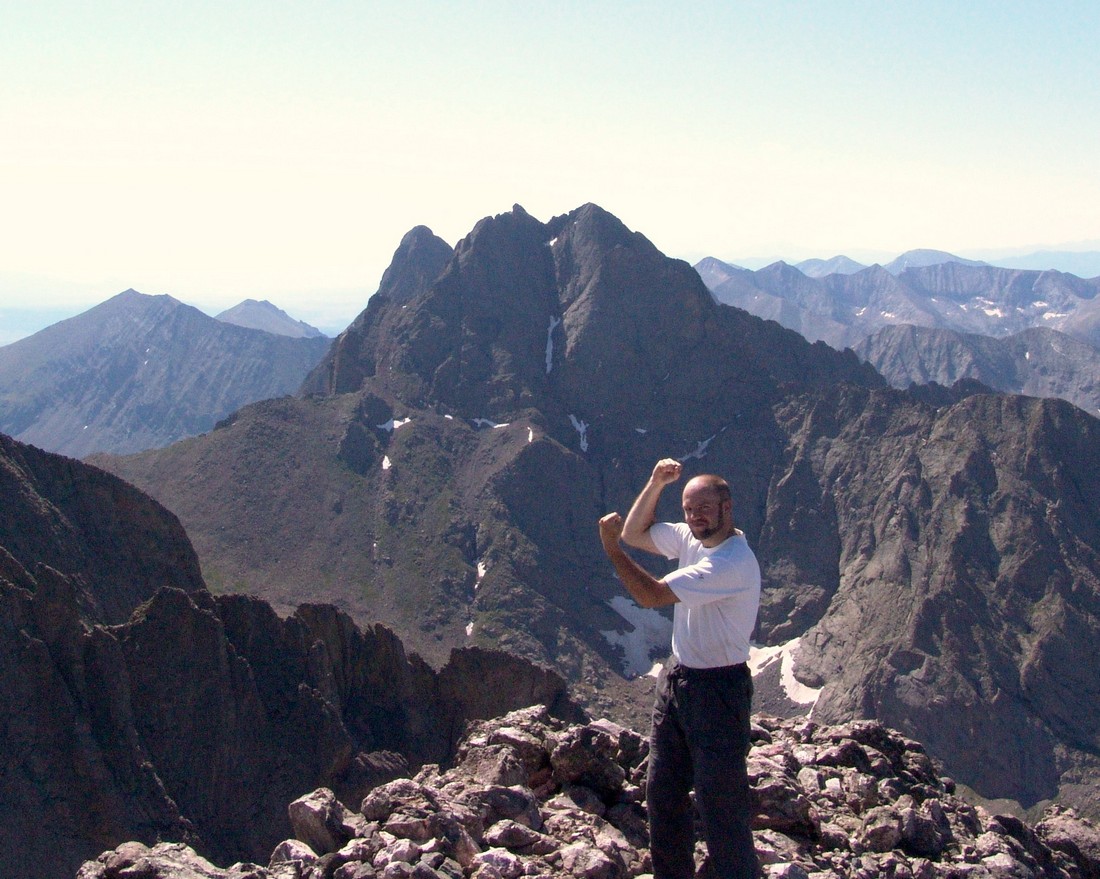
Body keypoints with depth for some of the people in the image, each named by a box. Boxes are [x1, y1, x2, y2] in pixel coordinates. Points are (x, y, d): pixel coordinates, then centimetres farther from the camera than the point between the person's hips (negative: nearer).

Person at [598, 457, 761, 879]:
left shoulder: (733, 561, -24)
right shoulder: (693, 539, 3)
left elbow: (651, 595, -27)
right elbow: (635, 533, 14)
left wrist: (612, 548, -18)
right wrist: (655, 485, 0)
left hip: (718, 690, -9)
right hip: (677, 679, 9)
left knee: (721, 804, -1)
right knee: (662, 792, 16)